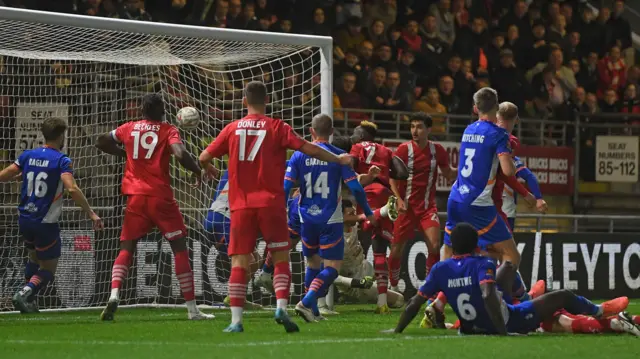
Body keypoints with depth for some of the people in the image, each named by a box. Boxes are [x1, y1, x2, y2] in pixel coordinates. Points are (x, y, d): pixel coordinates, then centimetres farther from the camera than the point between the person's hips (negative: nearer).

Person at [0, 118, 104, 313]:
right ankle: (25, 293, -18)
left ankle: (28, 301, 20)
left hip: (25, 220, 5)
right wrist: (92, 214, -24)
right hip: (46, 223, -5)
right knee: (48, 268, 7)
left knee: (34, 257, 28)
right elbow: (72, 189, -26)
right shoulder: (61, 160, -13)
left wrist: (18, 175, 24)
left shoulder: (28, 155, 2)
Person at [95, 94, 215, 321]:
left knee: (126, 249, 10)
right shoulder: (168, 131, 0)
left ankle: (114, 295, -16)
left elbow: (101, 143, 23)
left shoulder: (128, 129, 10)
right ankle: (192, 309, 2)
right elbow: (180, 154, -18)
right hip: (161, 197, -3)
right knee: (180, 248, 5)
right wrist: (199, 172, -3)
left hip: (135, 197, 3)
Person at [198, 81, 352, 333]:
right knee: (281, 258, 6)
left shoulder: (232, 129, 5)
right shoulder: (276, 128, -1)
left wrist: (208, 168, 31)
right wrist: (339, 160, 6)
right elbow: (309, 149, -5)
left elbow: (204, 158, 8)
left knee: (239, 262, 2)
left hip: (241, 206, 2)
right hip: (270, 203, -2)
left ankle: (236, 320, -6)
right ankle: (281, 307, -13)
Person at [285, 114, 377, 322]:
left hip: (307, 219, 3)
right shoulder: (338, 156, -4)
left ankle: (312, 308, 19)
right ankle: (307, 301, -20)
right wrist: (368, 213, 8)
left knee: (312, 264, 21)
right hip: (330, 220, -3)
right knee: (332, 267, 0)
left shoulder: (299, 156, 1)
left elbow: (285, 187, -4)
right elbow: (355, 188, -6)